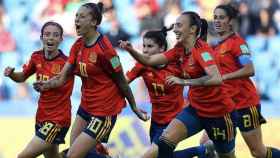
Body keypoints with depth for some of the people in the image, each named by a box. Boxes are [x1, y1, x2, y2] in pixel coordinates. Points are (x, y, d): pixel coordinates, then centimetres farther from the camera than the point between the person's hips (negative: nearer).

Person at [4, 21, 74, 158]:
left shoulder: (67, 62, -18)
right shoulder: (36, 57, -1)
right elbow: (22, 77, 14)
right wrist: (11, 74, -3)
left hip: (58, 120, -7)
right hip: (41, 117, 7)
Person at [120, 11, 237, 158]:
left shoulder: (202, 49, -22)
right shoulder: (180, 49, 1)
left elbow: (216, 79, -37)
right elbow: (149, 60, 3)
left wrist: (183, 81, -36)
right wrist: (131, 50, -14)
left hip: (219, 112, -7)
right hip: (196, 109, 7)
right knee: (165, 142, -14)